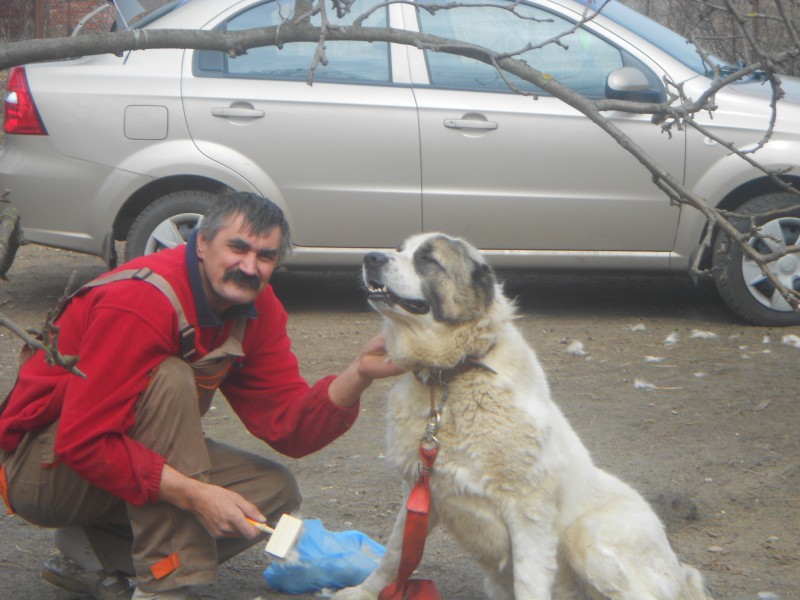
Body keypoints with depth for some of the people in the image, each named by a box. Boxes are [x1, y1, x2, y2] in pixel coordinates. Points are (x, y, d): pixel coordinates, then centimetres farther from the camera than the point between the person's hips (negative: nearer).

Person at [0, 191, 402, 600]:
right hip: (42, 465, -8)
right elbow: (83, 440, -33)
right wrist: (195, 495, -37)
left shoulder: (258, 310, -3)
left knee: (276, 491, -5)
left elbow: (289, 430, -8)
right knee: (170, 379, -31)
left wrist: (359, 375, -25)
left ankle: (95, 555, -2)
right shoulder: (139, 302, -29)